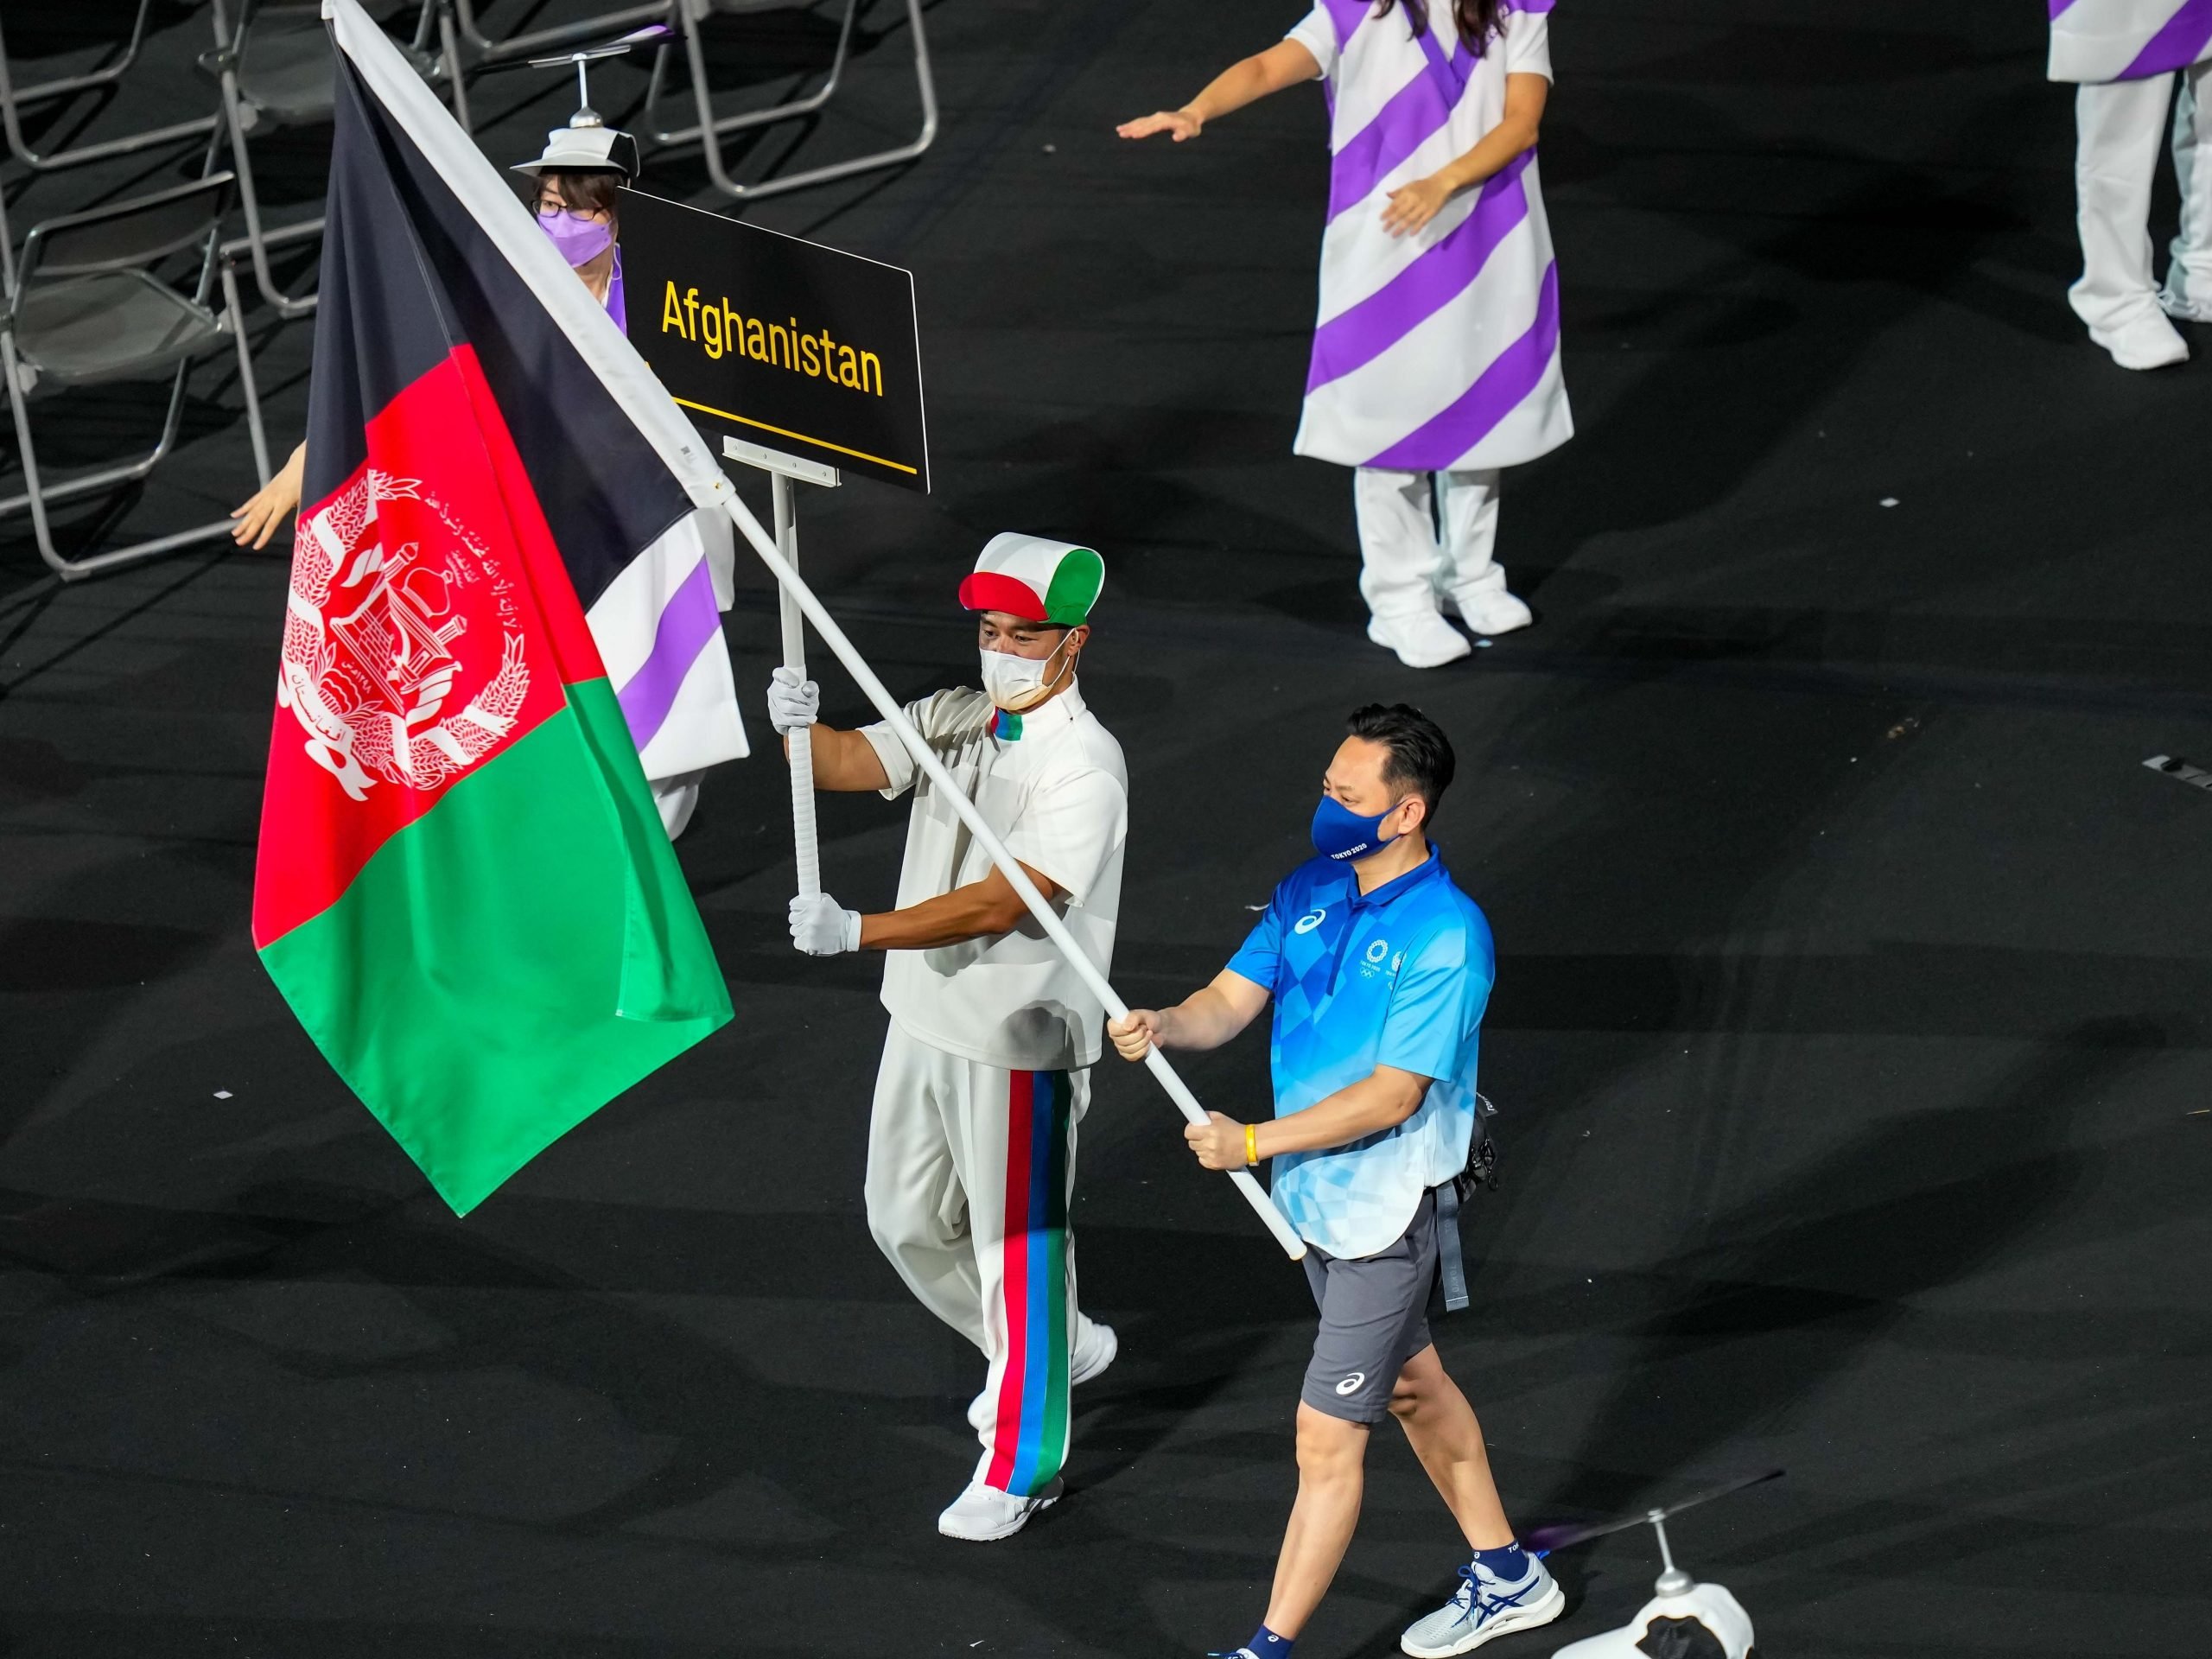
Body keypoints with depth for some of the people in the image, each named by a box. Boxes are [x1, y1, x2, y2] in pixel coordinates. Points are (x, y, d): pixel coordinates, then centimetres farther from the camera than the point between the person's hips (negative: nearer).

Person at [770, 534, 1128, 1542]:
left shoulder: (1084, 764, -20)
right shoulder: (954, 719, 5)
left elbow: (1000, 903, -28)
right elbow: (850, 764, -8)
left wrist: (860, 932, -35)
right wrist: (798, 728, -31)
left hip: (1021, 1042, -8)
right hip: (925, 1022, 8)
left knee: (1015, 1248, 2)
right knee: (907, 1223, 21)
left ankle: (1020, 1466, 16)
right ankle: (1055, 1347, 42)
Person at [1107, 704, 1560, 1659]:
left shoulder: (1446, 937, -23)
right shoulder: (1312, 892, 1)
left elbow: (1392, 1095, -25)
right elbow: (1230, 1002, -2)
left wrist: (1256, 1141, -27)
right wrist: (1163, 1026, -24)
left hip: (1383, 1214, -9)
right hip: (1312, 1196, 9)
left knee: (1327, 1438, -4)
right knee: (1411, 1384, 23)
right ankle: (1505, 1578, 39)